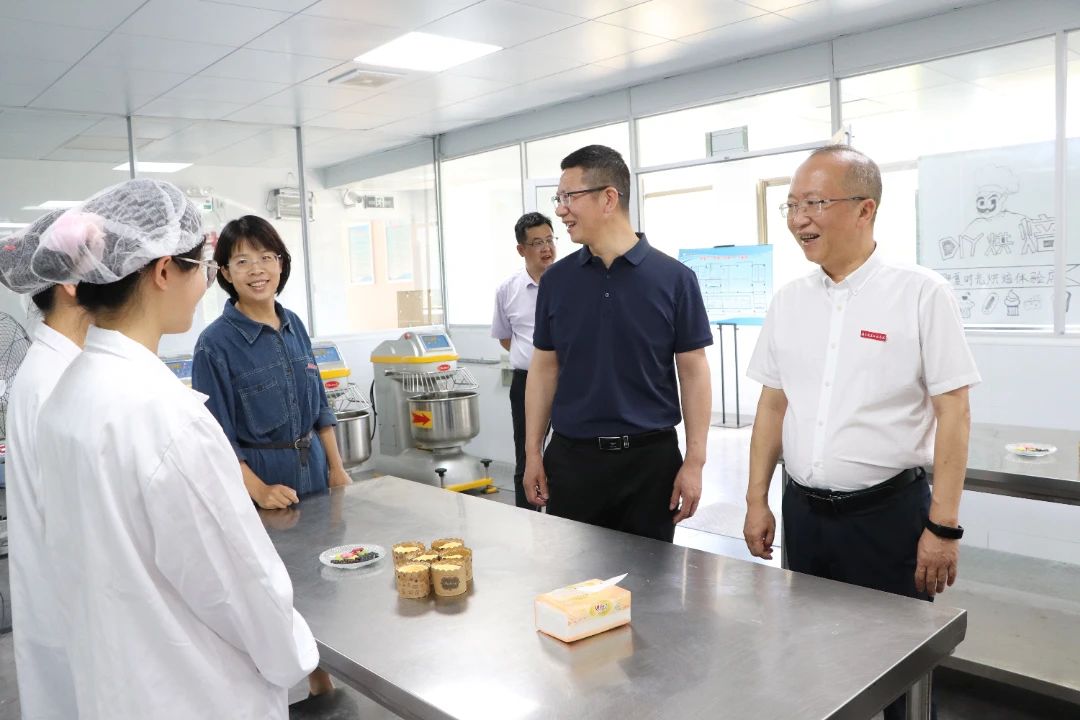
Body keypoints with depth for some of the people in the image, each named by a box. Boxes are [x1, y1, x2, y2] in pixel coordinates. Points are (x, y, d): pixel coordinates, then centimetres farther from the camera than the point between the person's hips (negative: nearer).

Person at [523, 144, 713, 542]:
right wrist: (532, 452, 4)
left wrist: (694, 461, -5)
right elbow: (544, 368, 7)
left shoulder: (673, 278, -5)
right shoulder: (556, 279, 3)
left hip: (650, 457, -1)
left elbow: (693, 372, -2)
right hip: (570, 456, 2)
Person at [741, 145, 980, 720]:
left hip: (888, 514, -4)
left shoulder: (921, 293, -9)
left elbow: (952, 411, -9)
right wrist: (757, 501, 8)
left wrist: (943, 526, -12)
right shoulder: (789, 300, 5)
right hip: (803, 513, 5)